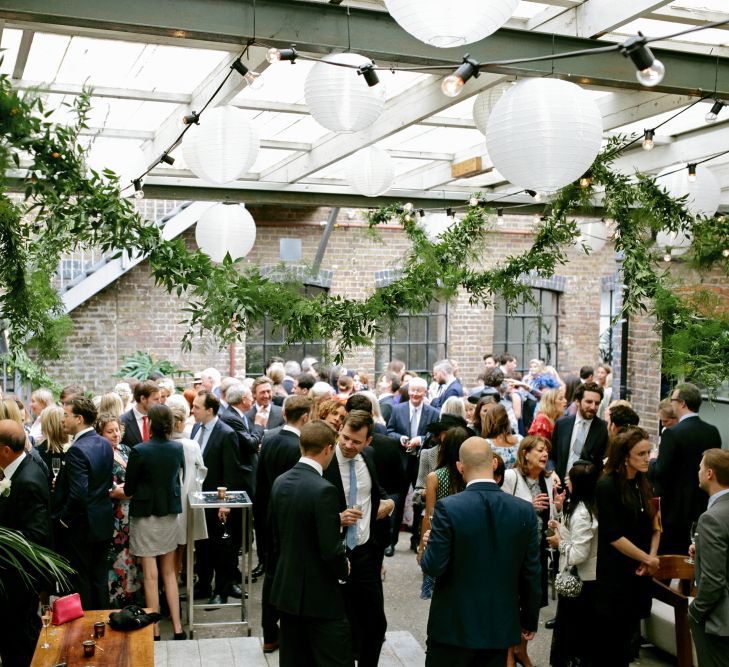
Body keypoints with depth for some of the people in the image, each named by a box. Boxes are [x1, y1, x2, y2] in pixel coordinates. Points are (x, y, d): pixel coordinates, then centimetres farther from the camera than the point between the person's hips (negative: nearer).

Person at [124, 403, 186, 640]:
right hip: (170, 513, 5)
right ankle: (177, 627, 14)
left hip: (145, 514, -4)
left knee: (150, 575, 4)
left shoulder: (139, 452, -18)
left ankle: (155, 630, 11)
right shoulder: (178, 449, -4)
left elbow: (128, 489, -9)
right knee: (169, 572, 14)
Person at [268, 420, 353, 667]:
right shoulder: (323, 490, -22)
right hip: (319, 594, -8)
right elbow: (331, 549, -21)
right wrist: (344, 570, -1)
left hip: (286, 589, 8)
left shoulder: (280, 482, 2)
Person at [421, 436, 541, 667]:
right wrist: (530, 620, 13)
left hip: (454, 624, -3)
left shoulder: (448, 508, -16)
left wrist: (429, 544, 7)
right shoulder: (524, 510, -6)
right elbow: (531, 573, 0)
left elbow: (433, 567, -15)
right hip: (500, 625, 3)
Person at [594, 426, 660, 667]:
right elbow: (613, 536, -18)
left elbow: (654, 527, 11)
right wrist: (648, 559, -10)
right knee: (609, 640, 3)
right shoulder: (607, 485, -15)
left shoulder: (644, 484, 6)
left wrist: (650, 559, -5)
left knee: (627, 633, 13)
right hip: (615, 574, -6)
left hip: (639, 572, 6)